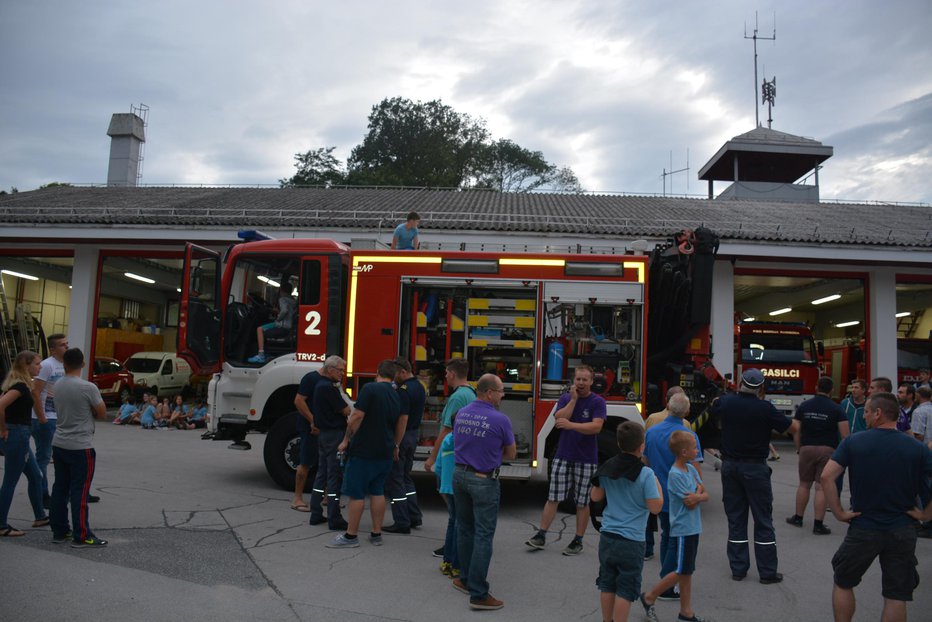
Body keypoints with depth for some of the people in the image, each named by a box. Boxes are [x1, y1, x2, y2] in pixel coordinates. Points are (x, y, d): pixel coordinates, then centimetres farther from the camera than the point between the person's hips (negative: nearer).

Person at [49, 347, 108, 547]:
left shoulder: (58, 386, 4)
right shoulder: (88, 388, -17)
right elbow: (102, 414, -8)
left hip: (59, 444, 7)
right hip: (80, 447, -7)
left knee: (60, 488, 13)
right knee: (80, 492, -2)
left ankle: (59, 531, 22)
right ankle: (82, 536, 3)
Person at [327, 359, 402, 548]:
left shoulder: (370, 389, -12)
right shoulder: (397, 396, 9)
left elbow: (357, 416, -17)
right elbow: (401, 425, 16)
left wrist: (346, 440, -5)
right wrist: (394, 445, 31)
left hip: (364, 450, -7)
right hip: (385, 451, 7)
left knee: (356, 493, 1)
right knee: (377, 492, 14)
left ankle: (351, 536, 7)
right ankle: (376, 534, 18)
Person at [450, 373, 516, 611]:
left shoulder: (461, 413, 2)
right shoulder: (500, 419, -16)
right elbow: (511, 454, -3)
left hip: (460, 475, 6)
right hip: (484, 481, -6)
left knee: (464, 529, 19)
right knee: (483, 535, -1)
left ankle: (467, 579, 31)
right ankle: (478, 594, 2)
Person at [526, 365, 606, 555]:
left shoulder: (597, 401, -5)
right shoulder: (565, 398, 6)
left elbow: (596, 426, -20)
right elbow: (559, 420, -10)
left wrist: (571, 425, -29)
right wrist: (573, 399, -13)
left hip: (586, 459, -2)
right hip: (562, 456, 3)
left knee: (582, 502, 7)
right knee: (553, 498, 4)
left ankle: (578, 541, 17)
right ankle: (541, 536, 11)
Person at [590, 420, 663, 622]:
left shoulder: (607, 468, 0)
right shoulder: (646, 474, -16)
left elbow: (596, 497, 8)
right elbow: (655, 507, -12)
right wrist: (658, 486, 2)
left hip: (607, 537, 5)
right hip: (631, 541, -5)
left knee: (607, 585, 17)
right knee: (625, 590, 6)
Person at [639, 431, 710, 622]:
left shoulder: (691, 469, 6)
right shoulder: (675, 474, -20)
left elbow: (706, 495, 6)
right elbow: (690, 505, -17)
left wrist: (698, 496, -15)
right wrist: (699, 490, -1)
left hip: (692, 529, 8)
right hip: (682, 530, -8)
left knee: (687, 571, 13)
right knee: (679, 572, -2)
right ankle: (649, 598, 13)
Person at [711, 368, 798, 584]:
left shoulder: (726, 402, -2)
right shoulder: (764, 408, -14)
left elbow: (714, 405, 23)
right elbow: (792, 428, -4)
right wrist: (796, 422, 16)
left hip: (729, 466, 4)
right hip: (755, 468, -4)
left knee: (735, 519, 11)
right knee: (763, 521, 6)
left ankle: (738, 568, 15)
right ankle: (767, 572, 11)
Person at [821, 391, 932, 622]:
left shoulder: (853, 442, -8)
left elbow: (826, 476, -15)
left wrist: (838, 512, -7)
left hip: (863, 529, -1)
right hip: (903, 531, 2)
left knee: (843, 583, 18)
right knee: (896, 597, 11)